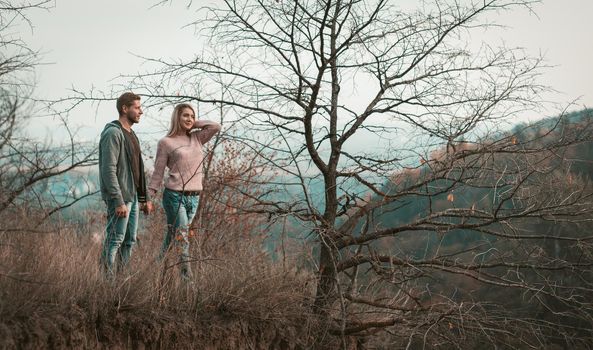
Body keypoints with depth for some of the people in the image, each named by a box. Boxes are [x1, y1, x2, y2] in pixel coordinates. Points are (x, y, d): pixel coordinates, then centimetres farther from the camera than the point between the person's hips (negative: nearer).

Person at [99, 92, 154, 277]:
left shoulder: (131, 135, 18)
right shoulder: (113, 133, -14)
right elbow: (109, 170, -20)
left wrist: (145, 198, 18)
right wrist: (119, 201, -24)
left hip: (132, 196, 10)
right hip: (119, 198, -10)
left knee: (129, 241, 11)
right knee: (114, 241, -7)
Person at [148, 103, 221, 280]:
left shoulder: (197, 138, 13)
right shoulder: (166, 142, 0)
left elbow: (216, 126, 3)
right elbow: (158, 172, 0)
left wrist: (194, 124, 7)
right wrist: (149, 197, -2)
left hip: (194, 197, 5)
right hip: (175, 195, -5)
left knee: (172, 236, 12)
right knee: (182, 238, -10)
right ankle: (187, 275, -13)